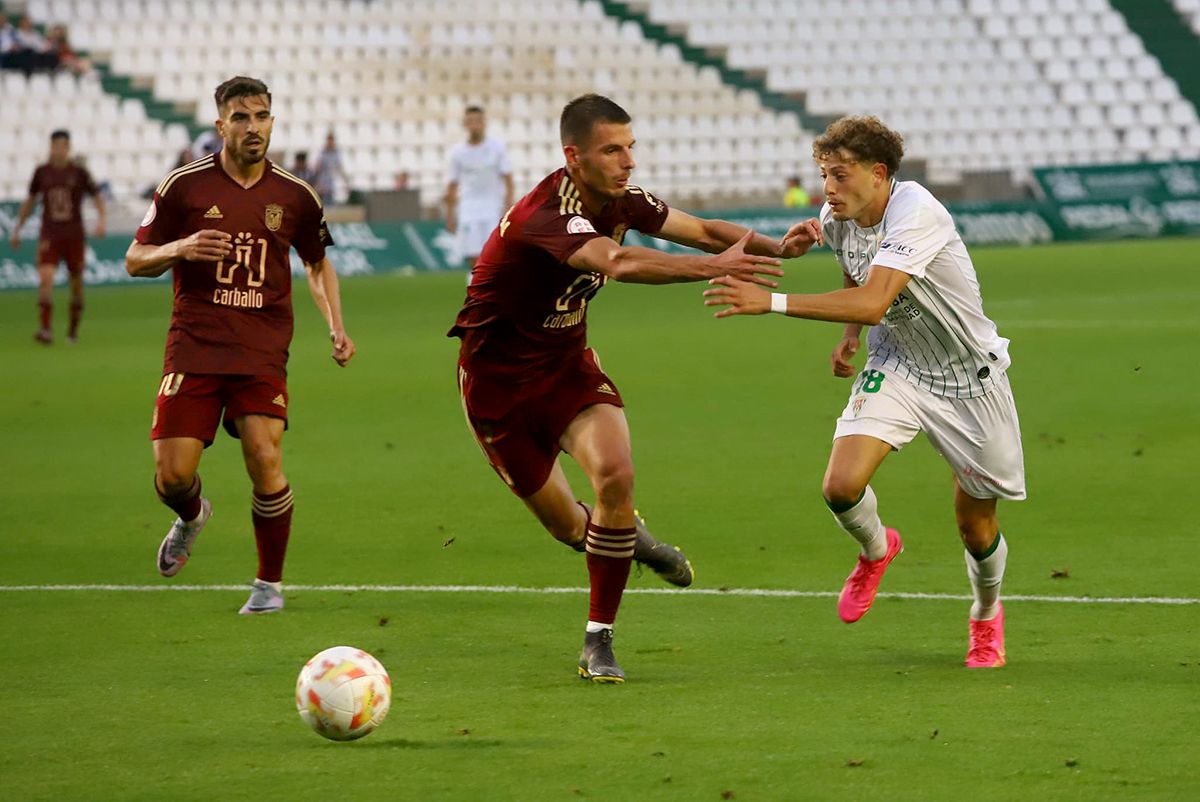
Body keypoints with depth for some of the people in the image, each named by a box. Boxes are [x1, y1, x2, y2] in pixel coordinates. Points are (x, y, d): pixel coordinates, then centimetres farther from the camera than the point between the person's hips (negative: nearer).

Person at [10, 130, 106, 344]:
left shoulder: (79, 173, -1)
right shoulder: (41, 172, 3)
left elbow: (97, 197, 5)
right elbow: (29, 201, 15)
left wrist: (101, 219, -13)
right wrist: (17, 228, 15)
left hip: (75, 236, 0)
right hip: (49, 236, 0)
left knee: (76, 284, 7)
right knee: (45, 278, -19)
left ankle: (73, 330, 26)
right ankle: (45, 329, -25)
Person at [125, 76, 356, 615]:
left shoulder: (294, 196, 5)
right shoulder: (184, 185, -1)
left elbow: (317, 263, 22)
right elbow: (135, 261, 5)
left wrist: (336, 328, 8)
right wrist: (179, 250, -16)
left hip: (262, 352, 0)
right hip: (193, 347, 0)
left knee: (265, 461, -17)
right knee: (172, 475, -7)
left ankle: (269, 584, 4)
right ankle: (191, 517, 32)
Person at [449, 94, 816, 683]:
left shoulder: (620, 203, -7)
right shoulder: (547, 215, -32)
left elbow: (703, 230, -1)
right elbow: (619, 263, -48)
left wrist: (776, 248, -20)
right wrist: (714, 267, -56)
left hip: (566, 364, 5)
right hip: (498, 379, -5)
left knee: (615, 474, -21)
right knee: (565, 525, 3)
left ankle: (598, 642, -10)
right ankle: (625, 533, 42)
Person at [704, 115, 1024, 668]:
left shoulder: (915, 213, -30)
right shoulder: (837, 220, -6)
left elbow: (872, 304, -42)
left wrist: (771, 302, -46)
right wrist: (850, 337, 3)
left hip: (969, 379, -5)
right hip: (896, 368, 5)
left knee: (976, 528, 6)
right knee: (841, 486, -18)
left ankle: (986, 615, 37)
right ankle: (876, 550, 16)